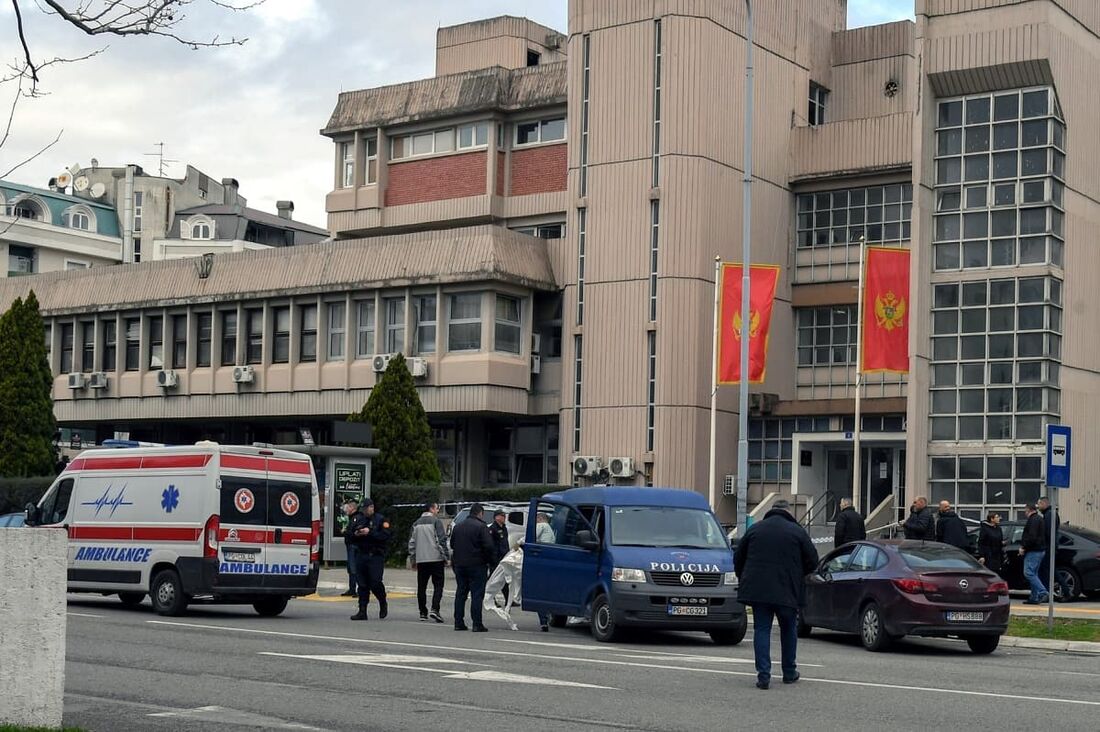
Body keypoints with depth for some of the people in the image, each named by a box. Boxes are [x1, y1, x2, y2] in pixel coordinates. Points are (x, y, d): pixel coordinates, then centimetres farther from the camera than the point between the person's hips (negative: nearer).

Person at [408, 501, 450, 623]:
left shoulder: (416, 524, 13)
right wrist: (446, 557, -4)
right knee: (438, 585, -2)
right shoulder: (436, 521, -5)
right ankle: (434, 609, -17)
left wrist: (413, 560, 19)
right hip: (436, 558, -5)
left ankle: (423, 613, 12)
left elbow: (411, 542, 14)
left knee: (421, 587, 10)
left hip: (421, 560, 5)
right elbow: (442, 540, -10)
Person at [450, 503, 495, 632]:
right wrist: (489, 558, -1)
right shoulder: (481, 527, -11)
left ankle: (458, 622, 12)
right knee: (477, 594, -4)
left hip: (459, 564, 6)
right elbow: (488, 546, -17)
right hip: (477, 565, -6)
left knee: (460, 593, 12)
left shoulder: (458, 527, 11)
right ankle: (477, 624, -7)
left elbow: (452, 545, 18)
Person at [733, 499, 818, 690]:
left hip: (757, 589, 1)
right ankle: (789, 672, 24)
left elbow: (738, 560, 11)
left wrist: (745, 579, 23)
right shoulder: (797, 532, 0)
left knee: (761, 630, 4)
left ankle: (763, 674, -7)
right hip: (787, 591, -1)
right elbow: (812, 561, 1)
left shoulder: (754, 530, 7)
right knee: (789, 630, 16)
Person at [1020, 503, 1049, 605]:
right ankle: (1034, 598, 11)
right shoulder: (1039, 519, 20)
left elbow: (1032, 537, -23)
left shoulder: (1033, 520, -13)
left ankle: (1043, 593, -20)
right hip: (1040, 550, 11)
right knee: (1033, 573, 12)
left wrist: (1023, 547, -14)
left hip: (1033, 551, -11)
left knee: (1028, 572, -13)